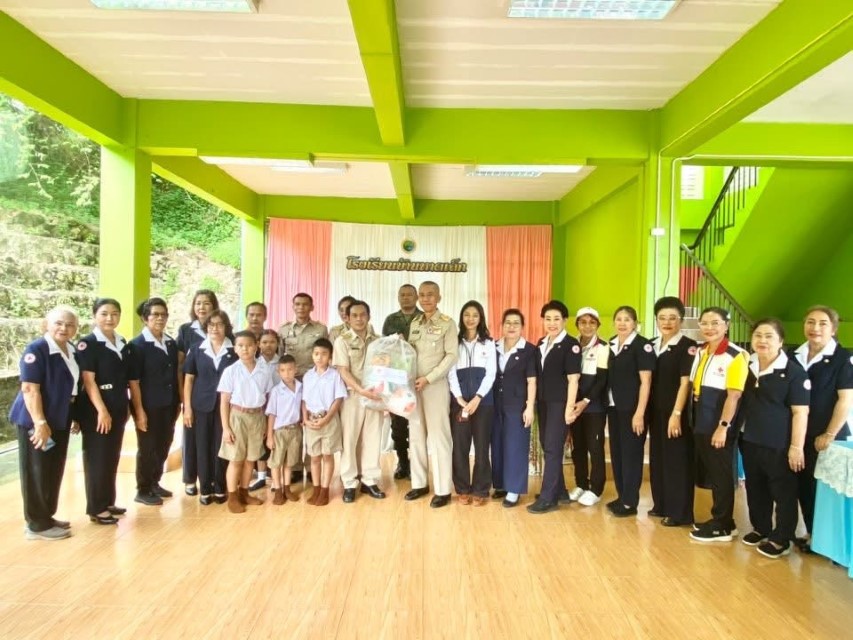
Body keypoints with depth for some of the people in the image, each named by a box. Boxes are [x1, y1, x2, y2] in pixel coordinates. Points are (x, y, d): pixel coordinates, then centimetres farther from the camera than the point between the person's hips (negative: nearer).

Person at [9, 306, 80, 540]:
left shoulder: (71, 352, 9)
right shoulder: (36, 349, -15)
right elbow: (30, 389, -20)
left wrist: (74, 417, 17)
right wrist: (40, 422, -25)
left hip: (59, 420, 8)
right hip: (36, 421, -8)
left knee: (54, 471, 15)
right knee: (37, 473, 2)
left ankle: (47, 517, 27)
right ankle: (37, 524, 12)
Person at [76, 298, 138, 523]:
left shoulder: (124, 345, 11)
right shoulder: (88, 344, -8)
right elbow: (88, 380, -15)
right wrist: (101, 410, -21)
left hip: (119, 409, 6)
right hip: (95, 410, -6)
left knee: (112, 458, 13)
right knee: (97, 458, 1)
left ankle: (108, 502, 25)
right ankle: (96, 508, 10)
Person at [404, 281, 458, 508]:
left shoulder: (447, 323, -4)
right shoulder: (414, 323, 11)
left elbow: (451, 356, -10)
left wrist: (428, 378, -15)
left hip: (436, 385, -5)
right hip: (413, 385, 5)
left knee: (438, 436, -3)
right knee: (415, 435, 9)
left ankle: (442, 490, 6)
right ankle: (419, 483, 21)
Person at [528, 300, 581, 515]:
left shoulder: (571, 344, -9)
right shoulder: (541, 343, 11)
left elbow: (573, 379, -12)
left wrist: (570, 407, -15)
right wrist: (534, 402, 12)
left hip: (560, 403, -7)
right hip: (543, 401, 7)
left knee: (553, 448, -4)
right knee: (547, 446, 12)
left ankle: (548, 498, 2)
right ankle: (559, 491, 27)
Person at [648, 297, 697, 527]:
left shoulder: (688, 346, -10)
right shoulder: (652, 345, 9)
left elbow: (685, 382, -14)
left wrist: (676, 414, -18)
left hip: (676, 412, -6)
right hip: (656, 411, 7)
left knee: (677, 460, 1)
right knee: (657, 457, 13)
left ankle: (679, 512, 11)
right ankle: (661, 505, 26)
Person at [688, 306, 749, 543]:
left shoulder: (736, 356, -15)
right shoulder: (700, 352, 8)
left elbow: (734, 395, -18)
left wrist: (723, 426, -19)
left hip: (719, 426, -7)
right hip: (700, 424, 7)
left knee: (721, 475, 5)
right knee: (710, 473, 15)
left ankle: (723, 526, 17)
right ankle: (719, 519, 28)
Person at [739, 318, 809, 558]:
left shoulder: (793, 371, -13)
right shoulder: (746, 365, 3)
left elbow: (800, 412, -14)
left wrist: (796, 447, -16)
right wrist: (731, 428, 13)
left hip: (778, 445, -6)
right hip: (749, 441, 6)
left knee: (783, 493, 7)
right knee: (755, 490, 18)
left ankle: (781, 540, 21)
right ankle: (760, 529, 34)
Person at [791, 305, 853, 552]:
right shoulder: (794, 356, 6)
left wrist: (829, 435, -15)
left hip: (827, 438, -5)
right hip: (798, 434, 5)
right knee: (803, 486, 12)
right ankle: (812, 534, 28)